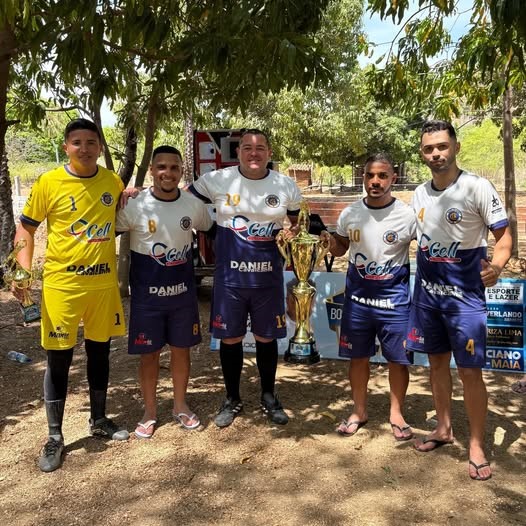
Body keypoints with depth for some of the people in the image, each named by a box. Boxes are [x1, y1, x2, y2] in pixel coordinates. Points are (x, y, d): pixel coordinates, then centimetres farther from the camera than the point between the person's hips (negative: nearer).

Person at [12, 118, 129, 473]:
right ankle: (55, 438, 18)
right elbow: (25, 229, -2)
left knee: (100, 352, 14)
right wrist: (23, 272, -14)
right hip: (62, 284, -3)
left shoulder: (113, 182, 3)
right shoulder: (48, 183, -7)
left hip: (104, 282, 3)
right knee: (59, 360, 3)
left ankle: (99, 420, 33)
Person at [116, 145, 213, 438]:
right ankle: (150, 411, 27)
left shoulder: (194, 205, -3)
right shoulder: (135, 206, -13)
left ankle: (181, 405, 33)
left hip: (183, 292, 3)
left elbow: (212, 229, 14)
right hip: (147, 294, -2)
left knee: (182, 349, 13)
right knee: (149, 353, 8)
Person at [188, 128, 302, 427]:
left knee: (267, 338, 12)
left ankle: (269, 397, 33)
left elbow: (299, 224, 16)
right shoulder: (217, 181, -5)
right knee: (230, 339, 9)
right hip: (230, 277, -1)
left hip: (269, 278, 1)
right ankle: (232, 400, 30)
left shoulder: (287, 187, 1)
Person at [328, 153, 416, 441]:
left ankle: (396, 413, 28)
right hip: (357, 296, 3)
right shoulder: (350, 214, -2)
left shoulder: (407, 215, -10)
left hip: (394, 298, -2)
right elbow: (339, 249, 13)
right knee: (358, 356, 13)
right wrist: (328, 241, -9)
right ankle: (359, 411, 31)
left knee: (398, 358, 6)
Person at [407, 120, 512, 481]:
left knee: (470, 371, -1)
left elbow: (504, 235, -11)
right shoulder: (419, 194, 6)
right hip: (427, 292, 6)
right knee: (437, 362, 15)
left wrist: (497, 266, -30)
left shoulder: (477, 188, -12)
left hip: (464, 294, -5)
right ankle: (444, 429, 32)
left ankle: (477, 446, 15)